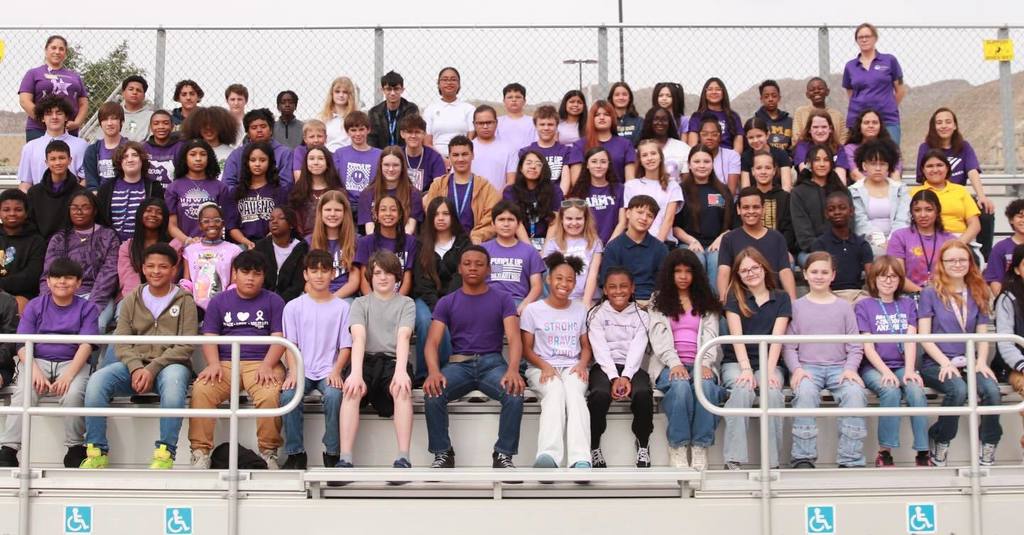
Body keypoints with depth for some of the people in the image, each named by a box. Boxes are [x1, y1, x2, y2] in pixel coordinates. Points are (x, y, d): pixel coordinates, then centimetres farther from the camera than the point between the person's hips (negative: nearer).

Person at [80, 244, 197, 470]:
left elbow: (185, 346, -4)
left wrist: (152, 369, -16)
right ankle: (97, 451, -17)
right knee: (96, 381, -25)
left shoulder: (185, 301, 6)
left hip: (170, 364, -3)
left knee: (173, 381, -38)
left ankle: (165, 453, -32)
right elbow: (121, 341, 6)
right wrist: (136, 368, -14)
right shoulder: (132, 300, 15)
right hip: (134, 364, 3)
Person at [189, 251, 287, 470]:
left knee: (270, 395, -33)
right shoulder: (219, 301, 17)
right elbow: (210, 337, 10)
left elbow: (279, 338, 4)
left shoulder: (273, 301, 12)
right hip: (226, 363, 2)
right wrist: (214, 364, -10)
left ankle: (268, 452, -16)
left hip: (261, 363, -2)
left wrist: (266, 365, -14)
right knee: (201, 390, -28)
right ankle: (200, 452, -19)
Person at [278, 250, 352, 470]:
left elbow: (345, 346, 4)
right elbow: (290, 345, 3)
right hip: (301, 369, 1)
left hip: (328, 371, -1)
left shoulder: (341, 307, 7)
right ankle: (295, 453, -14)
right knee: (288, 395, -29)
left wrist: (336, 371, -12)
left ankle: (333, 453, -16)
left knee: (333, 395, -32)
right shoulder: (293, 307, 8)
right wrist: (293, 372, -13)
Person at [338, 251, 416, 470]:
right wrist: (356, 373, -26)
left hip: (394, 360, 0)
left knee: (402, 389, -34)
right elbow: (359, 338, -7)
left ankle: (403, 458, -38)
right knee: (352, 389, -32)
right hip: (367, 360, 1)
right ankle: (345, 459, -36)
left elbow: (403, 337, -8)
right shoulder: (360, 303, 12)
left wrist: (400, 371, -27)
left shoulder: (406, 304, 11)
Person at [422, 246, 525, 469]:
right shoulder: (446, 303, 8)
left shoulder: (503, 299, 5)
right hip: (459, 363, 1)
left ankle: (504, 454, -15)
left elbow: (514, 338, -7)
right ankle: (443, 453, -11)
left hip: (492, 363, -1)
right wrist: (434, 371, -26)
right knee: (432, 394, -30)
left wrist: (513, 369, -29)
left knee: (515, 394, -32)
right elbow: (432, 342, -3)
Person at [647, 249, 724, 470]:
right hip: (670, 365, -1)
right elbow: (659, 337, 3)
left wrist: (705, 364, -12)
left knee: (705, 385, -34)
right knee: (680, 385, -36)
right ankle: (677, 450, -32)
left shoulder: (707, 303, 21)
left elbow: (710, 335, 7)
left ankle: (700, 450, -32)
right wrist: (674, 363, -15)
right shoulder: (659, 301, 17)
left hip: (700, 364, 1)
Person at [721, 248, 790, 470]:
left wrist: (770, 371, -16)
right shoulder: (735, 298, 9)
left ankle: (772, 462, -28)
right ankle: (734, 460, -35)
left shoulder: (781, 298, 10)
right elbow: (737, 336, -3)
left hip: (768, 362, 1)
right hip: (737, 362, -1)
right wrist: (746, 369, -18)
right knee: (743, 390, -33)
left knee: (773, 393, -32)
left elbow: (777, 338, -2)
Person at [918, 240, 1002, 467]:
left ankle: (988, 449, -13)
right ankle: (939, 441, -12)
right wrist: (946, 363, -15)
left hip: (969, 362, 3)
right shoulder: (930, 294, 4)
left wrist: (981, 361, -8)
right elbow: (924, 337, -3)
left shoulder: (978, 294, 16)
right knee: (959, 390, -34)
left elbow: (982, 336, 11)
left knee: (992, 391, -28)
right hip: (937, 363, -3)